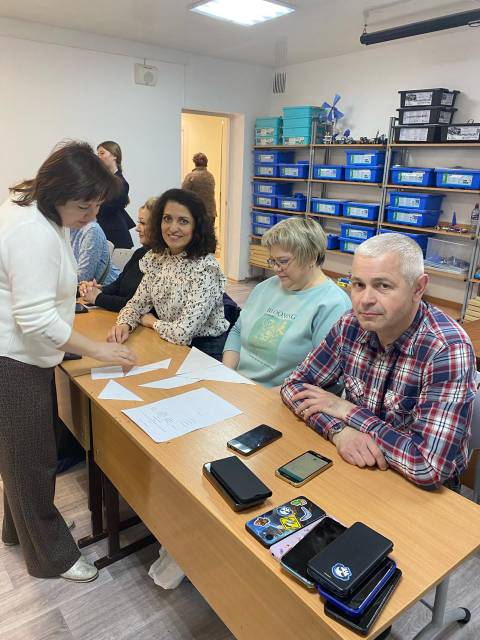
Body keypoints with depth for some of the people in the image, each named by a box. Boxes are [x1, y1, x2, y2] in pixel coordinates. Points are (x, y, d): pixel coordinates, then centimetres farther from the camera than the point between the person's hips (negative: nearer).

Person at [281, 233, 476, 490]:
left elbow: (429, 467, -31)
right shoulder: (351, 325, -10)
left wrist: (347, 410, -20)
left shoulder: (447, 350, -25)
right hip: (358, 467, 5)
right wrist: (339, 430, -23)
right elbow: (294, 385, -4)